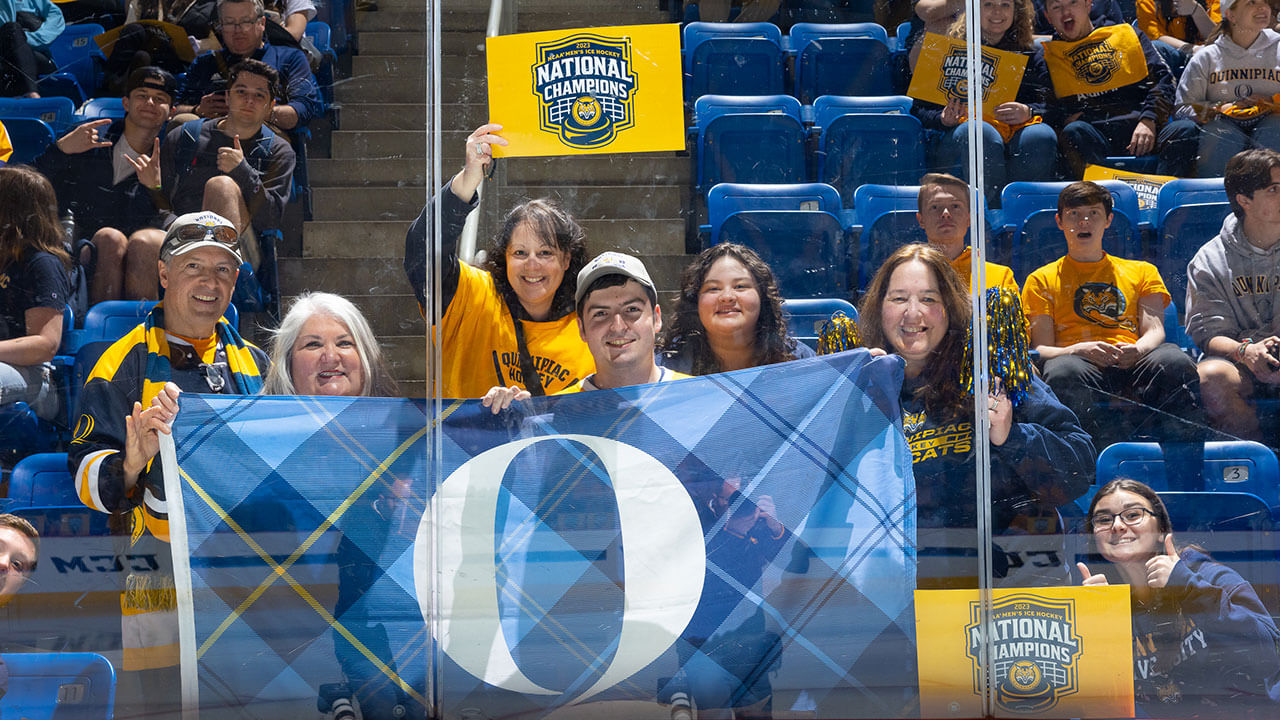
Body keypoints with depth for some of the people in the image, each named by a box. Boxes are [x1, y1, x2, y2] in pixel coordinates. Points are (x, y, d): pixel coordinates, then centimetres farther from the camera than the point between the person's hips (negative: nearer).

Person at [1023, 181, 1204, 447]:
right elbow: (1040, 349, 12)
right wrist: (1080, 350, -12)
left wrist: (1136, 350, -11)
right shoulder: (1042, 280, 25)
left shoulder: (1141, 272, 31)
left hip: (1135, 366, 2)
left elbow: (1155, 330, 15)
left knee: (1173, 359, -34)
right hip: (1081, 366, -1)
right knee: (1064, 371, -39)